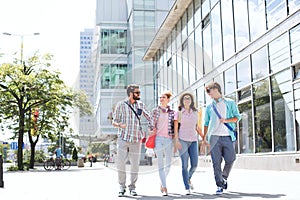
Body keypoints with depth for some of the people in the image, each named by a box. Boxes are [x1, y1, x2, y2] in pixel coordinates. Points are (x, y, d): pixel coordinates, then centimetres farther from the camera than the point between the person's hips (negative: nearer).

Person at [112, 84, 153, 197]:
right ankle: (122, 187, 10)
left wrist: (151, 129, 3)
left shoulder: (140, 105, 6)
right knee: (120, 163, -7)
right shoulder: (121, 105, -1)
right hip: (123, 139, -2)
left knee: (135, 165, 3)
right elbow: (114, 122, 1)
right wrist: (120, 125, -21)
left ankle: (132, 187, 18)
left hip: (136, 140, 2)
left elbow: (149, 117, 17)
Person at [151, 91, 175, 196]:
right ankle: (164, 188, -3)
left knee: (168, 164, 5)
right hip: (158, 138, -1)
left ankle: (162, 182, 30)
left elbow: (174, 126, 10)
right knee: (160, 164, -4)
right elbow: (152, 125, 9)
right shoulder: (155, 111, 8)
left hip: (169, 139, 1)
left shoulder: (172, 112, 8)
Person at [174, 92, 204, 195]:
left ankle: (188, 178, 29)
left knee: (194, 164, -2)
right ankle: (187, 188, 1)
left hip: (193, 141, 3)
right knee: (185, 165, -6)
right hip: (182, 140, -3)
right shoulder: (179, 113, 4)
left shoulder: (195, 113, 13)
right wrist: (177, 140, -11)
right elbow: (176, 128, 0)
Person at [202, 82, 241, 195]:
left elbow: (237, 117, 5)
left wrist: (226, 120, -13)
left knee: (230, 160, -2)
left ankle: (224, 178, 24)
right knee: (216, 162, -5)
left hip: (228, 136, -1)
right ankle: (219, 186, 1)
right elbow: (206, 123, 17)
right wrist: (204, 138, 9)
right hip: (214, 137, 1)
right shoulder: (209, 107, 16)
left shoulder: (230, 103, 10)